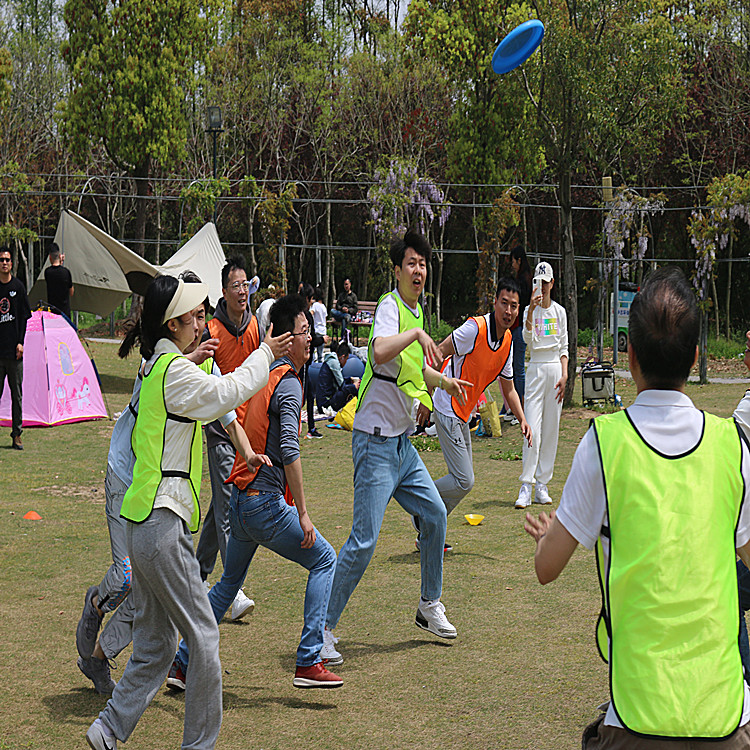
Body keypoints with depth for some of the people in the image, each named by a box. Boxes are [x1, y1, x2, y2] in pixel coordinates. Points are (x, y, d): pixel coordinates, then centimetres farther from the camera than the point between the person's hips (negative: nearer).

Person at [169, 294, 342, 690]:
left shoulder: (262, 375, 13)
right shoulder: (289, 385, -13)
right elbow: (289, 450, -22)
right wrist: (302, 513, -22)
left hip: (240, 499, 9)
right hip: (266, 503, -9)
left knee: (230, 582, 21)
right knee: (324, 560, 3)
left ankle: (183, 664, 22)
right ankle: (308, 663, -2)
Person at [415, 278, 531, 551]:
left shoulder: (508, 341, 5)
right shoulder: (475, 328, -21)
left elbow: (508, 389, 14)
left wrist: (522, 420, 1)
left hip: (463, 414, 9)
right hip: (447, 410, -9)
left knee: (462, 479, 12)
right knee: (464, 481, -11)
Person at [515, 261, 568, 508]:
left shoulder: (559, 311, 9)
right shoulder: (529, 310, 2)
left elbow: (564, 347, 10)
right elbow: (528, 338, -16)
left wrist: (564, 375, -2)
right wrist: (532, 309, -28)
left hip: (555, 368, 3)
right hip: (536, 369, -3)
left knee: (551, 430, 4)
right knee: (532, 430, -11)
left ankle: (542, 486, 9)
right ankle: (526, 487, -12)